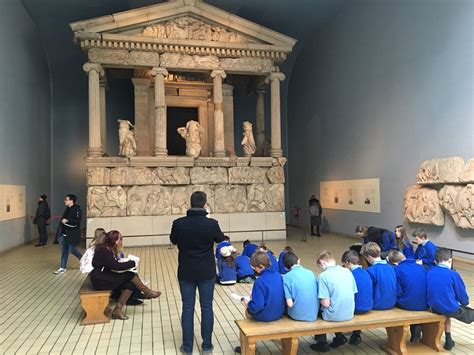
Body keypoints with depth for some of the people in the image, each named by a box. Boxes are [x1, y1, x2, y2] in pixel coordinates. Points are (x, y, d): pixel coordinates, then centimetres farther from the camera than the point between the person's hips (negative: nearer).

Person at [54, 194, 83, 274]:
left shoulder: (77, 209, -16)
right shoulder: (68, 209, 11)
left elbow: (77, 221, -26)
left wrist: (67, 221, -29)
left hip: (73, 234, -8)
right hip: (64, 233, 8)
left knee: (72, 250, -2)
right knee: (64, 250, 10)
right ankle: (63, 268, 17)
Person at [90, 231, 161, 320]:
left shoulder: (109, 250, 10)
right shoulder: (103, 251, -19)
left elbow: (114, 265, 11)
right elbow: (116, 266, -23)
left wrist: (128, 264, -5)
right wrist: (132, 263, -14)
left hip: (106, 277, 9)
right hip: (100, 281, -9)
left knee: (129, 285, -9)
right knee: (129, 275, -17)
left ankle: (118, 310, -4)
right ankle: (147, 292, -1)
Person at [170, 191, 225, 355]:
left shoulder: (178, 223, -13)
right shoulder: (212, 223, -16)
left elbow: (173, 240, 7)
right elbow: (220, 239, 6)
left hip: (186, 273, 1)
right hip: (207, 273, -1)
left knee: (188, 308, 11)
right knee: (207, 307, 12)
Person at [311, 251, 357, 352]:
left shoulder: (324, 275, -18)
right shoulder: (347, 271, -1)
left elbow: (326, 303, -19)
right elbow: (353, 294, 7)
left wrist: (321, 299, 2)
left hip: (333, 316, -5)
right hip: (349, 314, 6)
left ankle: (322, 343, 28)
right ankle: (339, 337, 32)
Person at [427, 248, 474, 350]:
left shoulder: (429, 272, -4)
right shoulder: (453, 275, -16)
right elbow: (463, 297, -5)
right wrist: (465, 303, 17)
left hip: (434, 307, 5)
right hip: (451, 309, -5)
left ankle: (448, 341, 42)